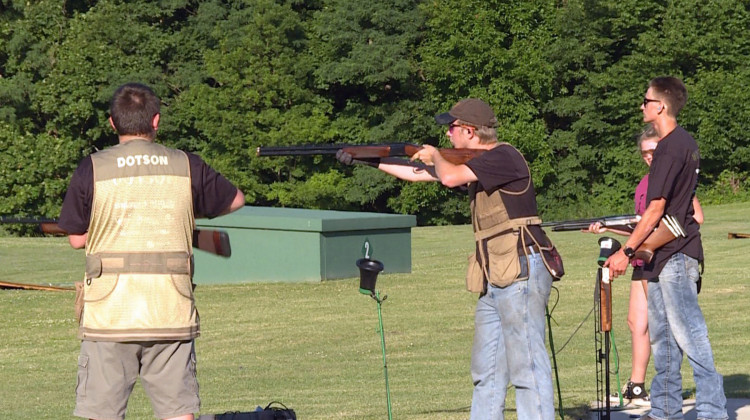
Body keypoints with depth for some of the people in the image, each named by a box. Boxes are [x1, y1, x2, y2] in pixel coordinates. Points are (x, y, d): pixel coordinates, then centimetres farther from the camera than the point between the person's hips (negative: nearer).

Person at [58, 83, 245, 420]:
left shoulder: (93, 169, -2)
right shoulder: (187, 167, 3)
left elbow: (76, 238, 5)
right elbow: (236, 200, 20)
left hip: (109, 315, -1)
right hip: (171, 315, 1)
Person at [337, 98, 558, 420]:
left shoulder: (504, 157, -11)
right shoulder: (477, 162, 18)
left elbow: (450, 177, -24)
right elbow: (417, 173, 27)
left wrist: (434, 155, -1)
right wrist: (366, 161, 29)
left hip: (521, 273, -10)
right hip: (495, 279, 10)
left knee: (528, 368, -11)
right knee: (486, 370, 12)